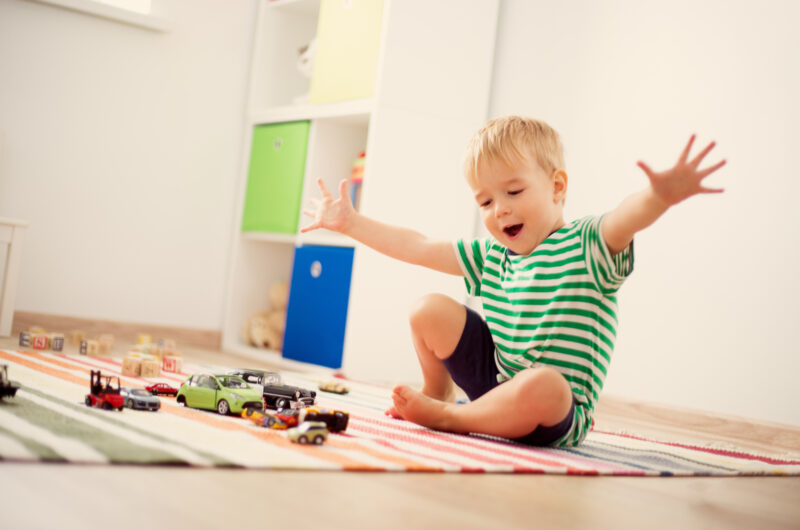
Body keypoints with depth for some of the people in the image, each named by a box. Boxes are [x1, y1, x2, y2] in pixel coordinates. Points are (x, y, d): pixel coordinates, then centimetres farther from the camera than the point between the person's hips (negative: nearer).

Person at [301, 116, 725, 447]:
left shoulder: (586, 245, -11)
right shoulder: (490, 255, 8)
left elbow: (628, 218, -34)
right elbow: (418, 247, 15)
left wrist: (661, 196, -57)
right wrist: (350, 223, 17)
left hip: (559, 413, -6)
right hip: (495, 376, 6)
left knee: (542, 385, -42)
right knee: (430, 310, -1)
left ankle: (446, 418, -19)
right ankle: (436, 394, 20)